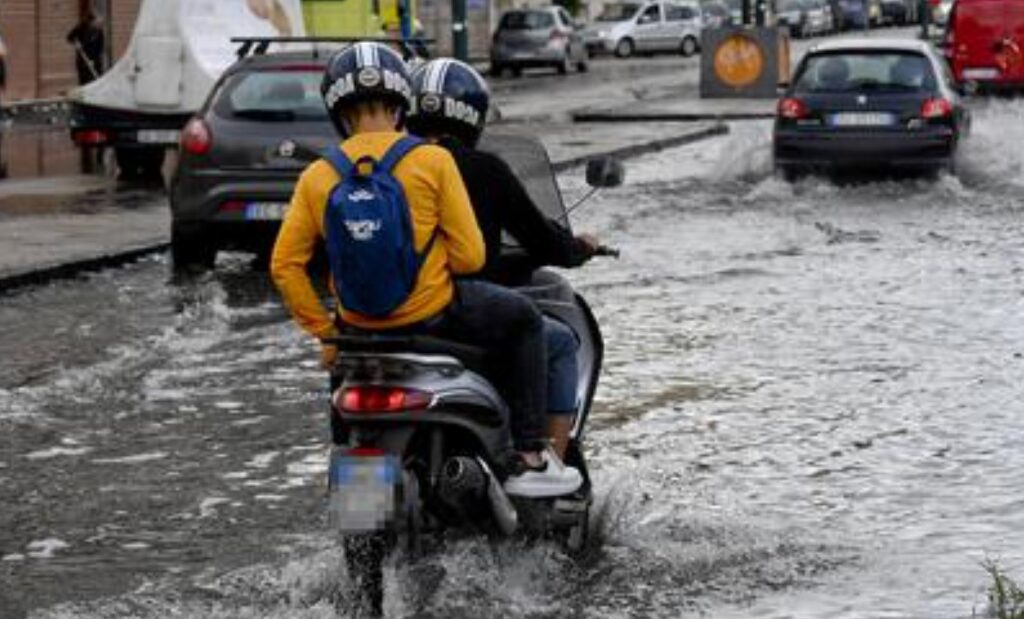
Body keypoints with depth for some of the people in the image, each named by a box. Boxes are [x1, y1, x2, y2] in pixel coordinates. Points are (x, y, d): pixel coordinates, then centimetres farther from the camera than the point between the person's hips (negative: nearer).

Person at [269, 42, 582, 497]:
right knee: (524, 319, 22)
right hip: (433, 318, -4)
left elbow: (285, 266, -4)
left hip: (360, 330, 4)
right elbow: (469, 256, -12)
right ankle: (530, 457, 18)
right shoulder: (432, 160, -11)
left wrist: (325, 333, 5)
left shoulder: (317, 177, -2)